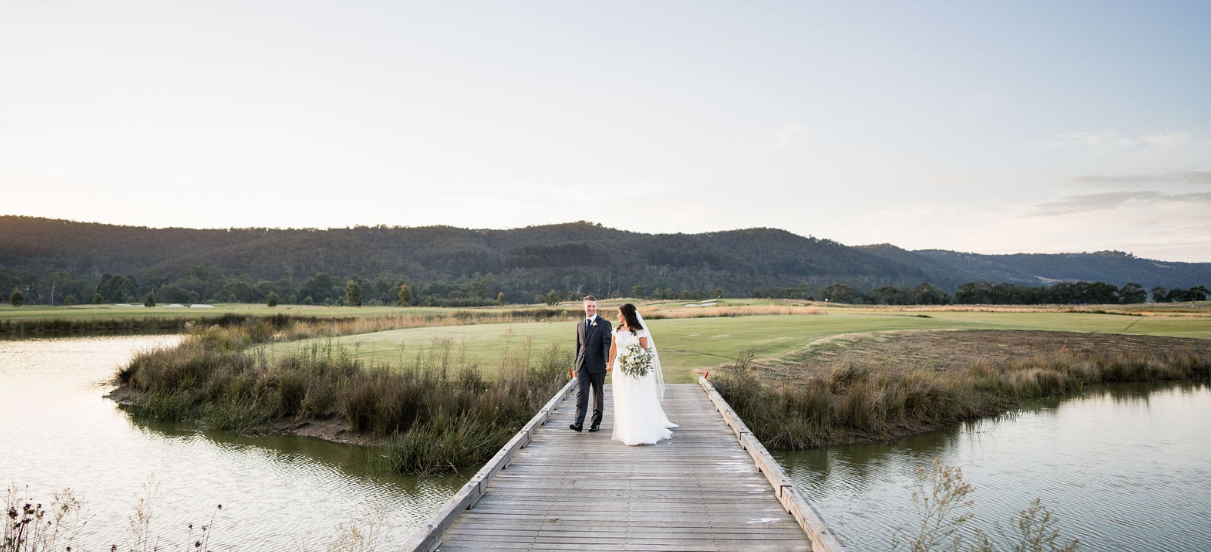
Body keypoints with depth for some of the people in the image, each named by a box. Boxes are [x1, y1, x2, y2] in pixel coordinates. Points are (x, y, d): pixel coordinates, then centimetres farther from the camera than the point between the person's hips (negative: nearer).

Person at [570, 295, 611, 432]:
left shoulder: (604, 324, -2)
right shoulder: (580, 325, 15)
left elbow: (607, 343, -12)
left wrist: (608, 361, -27)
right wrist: (575, 366, 17)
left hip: (597, 365, -3)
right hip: (582, 365, 4)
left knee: (598, 394, 6)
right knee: (581, 392, -7)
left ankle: (596, 422, 17)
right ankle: (579, 423, -12)